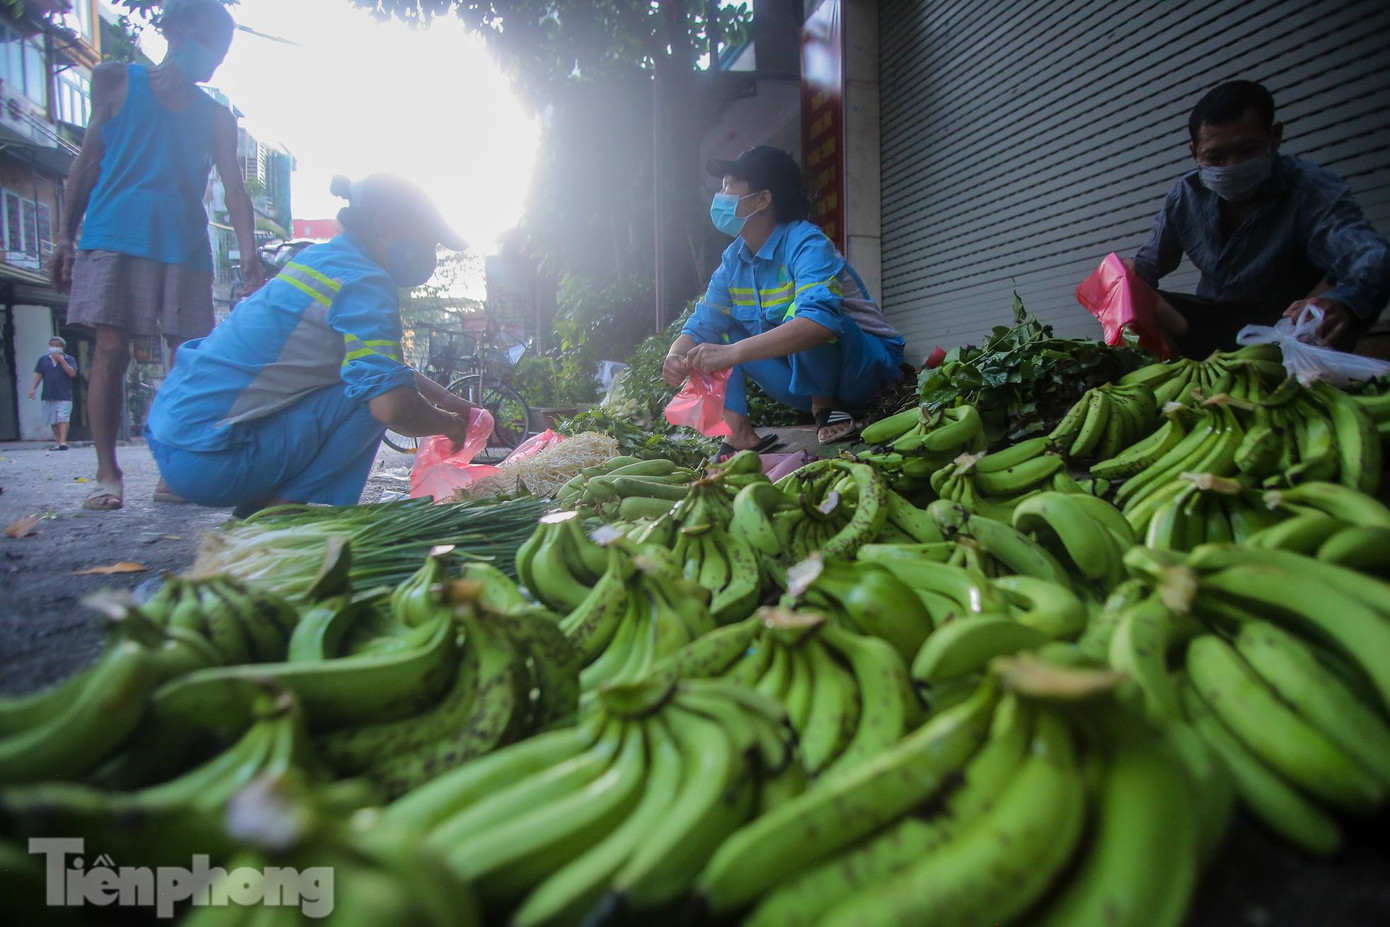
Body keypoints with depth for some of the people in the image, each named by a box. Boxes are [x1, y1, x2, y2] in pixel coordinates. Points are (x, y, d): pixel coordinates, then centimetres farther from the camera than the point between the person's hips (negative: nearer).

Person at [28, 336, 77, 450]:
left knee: (63, 419, -14)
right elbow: (38, 374, 12)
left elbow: (72, 373, -9)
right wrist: (33, 388, 2)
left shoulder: (69, 359, 4)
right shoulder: (43, 359, 14)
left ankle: (63, 442, -20)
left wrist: (62, 360, -13)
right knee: (53, 421, 9)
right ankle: (57, 442, 17)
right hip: (48, 396, 4)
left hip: (64, 395, -4)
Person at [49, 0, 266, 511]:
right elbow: (88, 161, 12)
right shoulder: (116, 81, 12)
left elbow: (234, 189, 2)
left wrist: (249, 255, -14)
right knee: (111, 350, -9)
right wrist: (65, 235, 5)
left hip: (185, 245, 2)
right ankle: (108, 473, -5)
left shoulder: (216, 117, 14)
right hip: (113, 236, -2)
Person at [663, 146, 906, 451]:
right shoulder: (733, 260, 2)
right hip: (804, 381, 7)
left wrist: (732, 352, -48)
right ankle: (740, 435, -10)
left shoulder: (806, 242, -22)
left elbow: (820, 320, -41)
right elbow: (701, 326, 0)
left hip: (865, 369, -7)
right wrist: (675, 356, -25)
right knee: (716, 336, -2)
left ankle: (826, 409, -12)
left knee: (798, 312, -33)